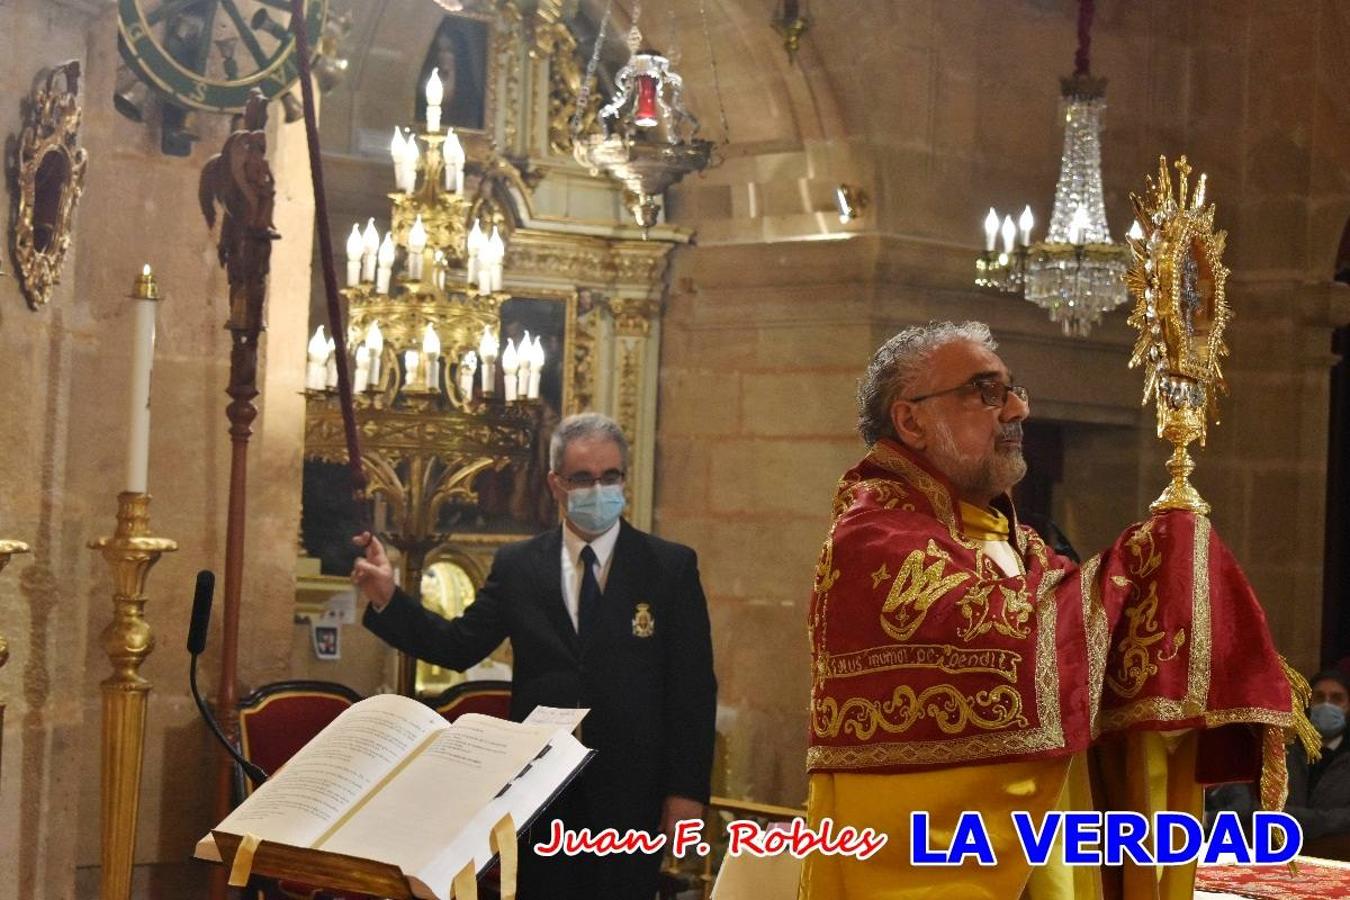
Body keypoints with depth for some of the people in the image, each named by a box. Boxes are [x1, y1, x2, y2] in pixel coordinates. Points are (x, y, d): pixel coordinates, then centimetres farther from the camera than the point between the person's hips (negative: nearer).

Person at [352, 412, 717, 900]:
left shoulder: (672, 566, -1)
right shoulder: (517, 566, 6)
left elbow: (694, 687, -2)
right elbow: (459, 646, 5)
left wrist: (687, 791, -7)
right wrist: (388, 598, -8)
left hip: (630, 792, -2)